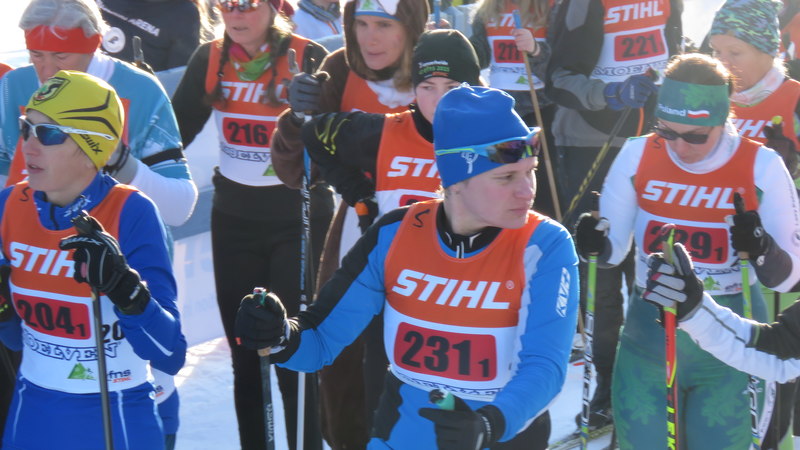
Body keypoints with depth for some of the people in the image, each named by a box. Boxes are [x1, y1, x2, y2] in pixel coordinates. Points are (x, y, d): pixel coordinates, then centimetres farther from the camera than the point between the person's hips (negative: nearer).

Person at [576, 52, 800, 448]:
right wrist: (594, 242, -21)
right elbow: (612, 250, 1)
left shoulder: (762, 167, -12)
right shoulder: (637, 156, -7)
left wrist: (762, 252, -31)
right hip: (647, 336, 2)